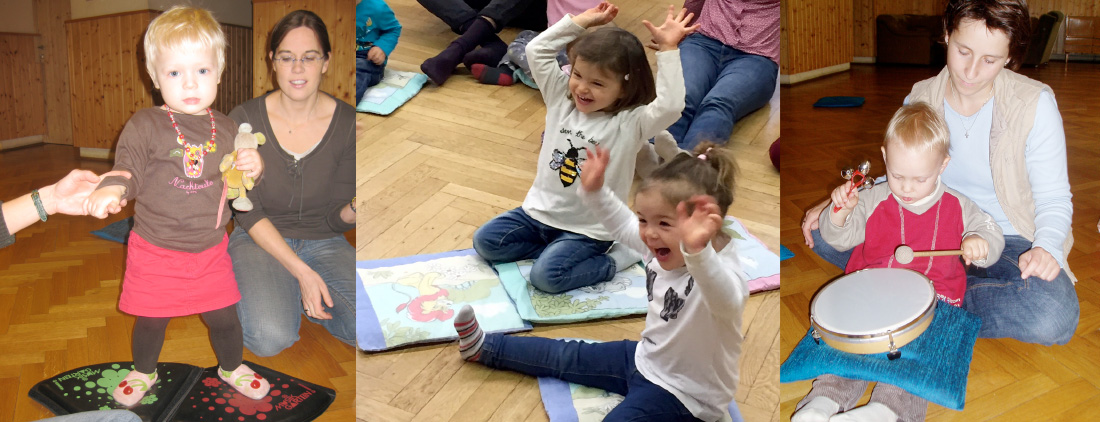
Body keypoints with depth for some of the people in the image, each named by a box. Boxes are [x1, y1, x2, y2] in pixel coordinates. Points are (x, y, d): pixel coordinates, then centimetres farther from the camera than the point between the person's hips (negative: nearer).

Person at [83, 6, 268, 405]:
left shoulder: (226, 129, 1)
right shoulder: (145, 125, -12)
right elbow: (128, 170, -15)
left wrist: (253, 169, -10)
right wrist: (111, 189, -37)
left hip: (210, 249, 3)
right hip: (155, 249, -2)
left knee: (224, 316, 12)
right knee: (151, 319, 13)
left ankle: (232, 366, 41)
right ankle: (143, 372, 42)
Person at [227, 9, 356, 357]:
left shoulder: (347, 123, -7)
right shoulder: (244, 120, -10)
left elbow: (336, 219, -3)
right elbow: (248, 212, -10)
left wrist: (354, 211, -29)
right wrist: (301, 271, -21)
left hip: (324, 242, 2)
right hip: (260, 240, -2)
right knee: (270, 339, -30)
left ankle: (294, 296, 4)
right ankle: (262, 293, 6)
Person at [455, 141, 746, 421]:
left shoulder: (719, 268, -34)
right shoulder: (662, 246, -9)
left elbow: (727, 301, -59)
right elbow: (622, 225, 11)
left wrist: (698, 251, -76)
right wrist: (594, 191, -4)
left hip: (684, 396, -8)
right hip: (645, 359, 8)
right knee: (568, 356, 20)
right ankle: (484, 346, 36)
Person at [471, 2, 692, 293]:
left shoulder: (631, 122, -17)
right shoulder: (561, 98, -2)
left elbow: (670, 106, -35)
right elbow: (536, 51, -4)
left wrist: (668, 51, -35)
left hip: (588, 230, -6)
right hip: (539, 211, 6)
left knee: (547, 275, -26)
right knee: (484, 241, -2)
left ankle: (617, 259, -4)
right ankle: (557, 248, 4)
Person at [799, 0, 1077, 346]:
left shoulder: (1034, 104, -15)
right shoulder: (921, 98, -3)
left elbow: (1053, 197, -11)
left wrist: (1046, 246, -32)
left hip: (1008, 241, -3)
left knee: (1055, 318, -37)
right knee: (823, 230, -14)